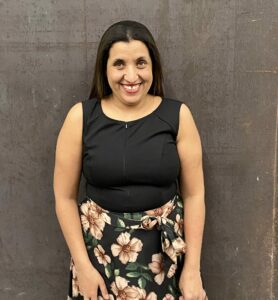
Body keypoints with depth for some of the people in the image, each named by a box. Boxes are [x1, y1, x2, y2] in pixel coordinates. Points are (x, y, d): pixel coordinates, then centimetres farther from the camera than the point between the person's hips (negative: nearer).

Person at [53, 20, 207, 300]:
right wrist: (82, 264, -5)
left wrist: (192, 268, -5)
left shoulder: (178, 115, -7)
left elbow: (193, 194, -4)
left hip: (166, 250, 0)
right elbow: (65, 196, -2)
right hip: (99, 248, 0)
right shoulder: (81, 117, -7)